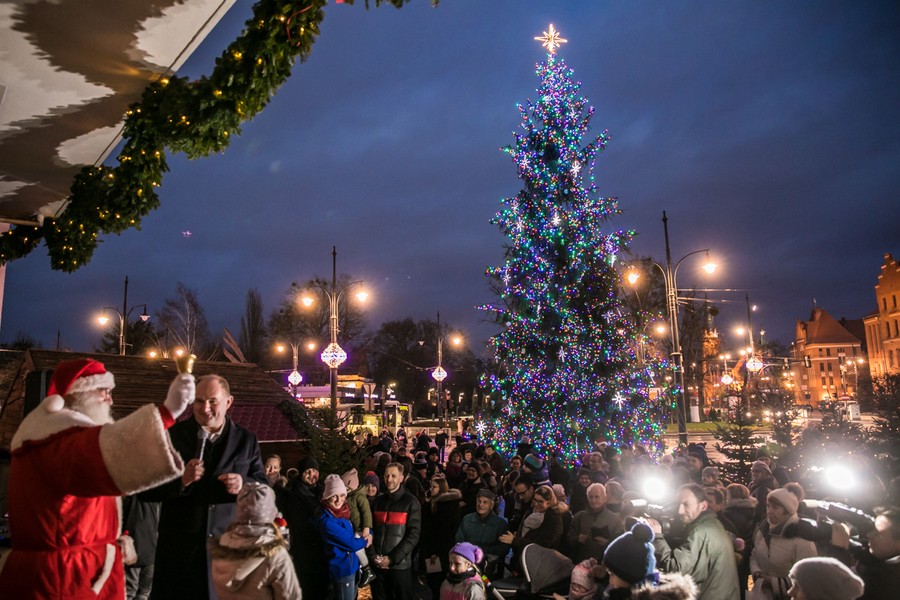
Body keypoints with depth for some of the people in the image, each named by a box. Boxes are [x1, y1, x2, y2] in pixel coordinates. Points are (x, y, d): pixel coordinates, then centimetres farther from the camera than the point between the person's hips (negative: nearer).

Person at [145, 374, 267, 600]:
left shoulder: (246, 440, 4)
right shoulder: (171, 435, 0)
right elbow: (146, 490, -2)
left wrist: (244, 485, -16)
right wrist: (180, 481, -19)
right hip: (179, 545, 0)